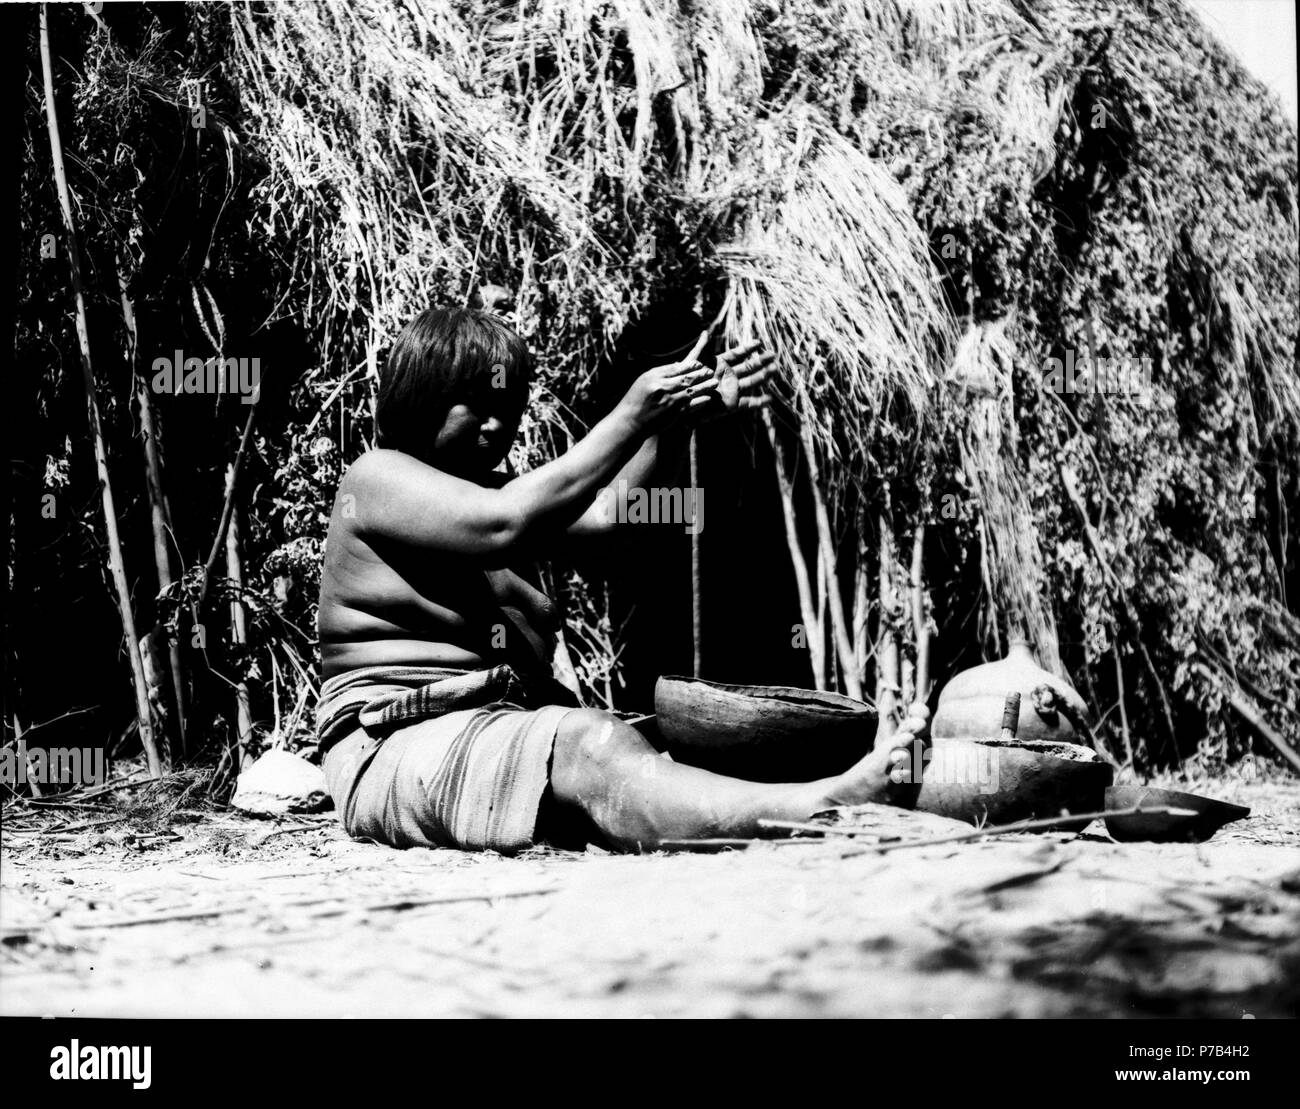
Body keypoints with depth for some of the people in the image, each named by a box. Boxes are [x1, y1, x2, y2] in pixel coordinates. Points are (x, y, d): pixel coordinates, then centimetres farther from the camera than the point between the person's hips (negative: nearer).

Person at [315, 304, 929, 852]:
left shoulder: (486, 490, 27)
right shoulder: (377, 478, -1)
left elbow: (600, 511, 12)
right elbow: (502, 526, -19)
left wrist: (680, 415, 2)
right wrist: (630, 419, -16)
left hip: (504, 729, 9)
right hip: (399, 744, -9)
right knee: (591, 745, -35)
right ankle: (824, 808, -56)